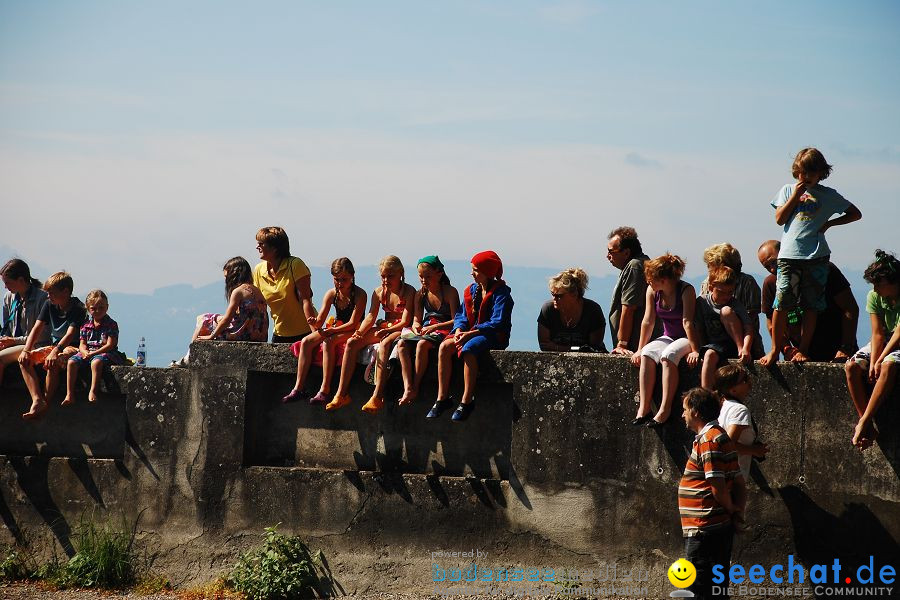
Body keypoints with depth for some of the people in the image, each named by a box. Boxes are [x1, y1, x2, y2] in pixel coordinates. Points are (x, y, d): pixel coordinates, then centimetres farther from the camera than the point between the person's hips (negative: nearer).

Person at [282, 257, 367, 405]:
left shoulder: (359, 294, -14)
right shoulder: (331, 294, 3)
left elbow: (353, 323, -18)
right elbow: (320, 320, -2)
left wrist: (331, 331, -22)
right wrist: (315, 324, -27)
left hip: (352, 332, -7)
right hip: (335, 329, 7)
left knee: (328, 342, -34)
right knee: (306, 342, -15)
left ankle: (325, 390, -35)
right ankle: (298, 388, -19)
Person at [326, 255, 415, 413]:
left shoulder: (409, 292, -9)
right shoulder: (379, 292, 9)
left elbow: (405, 321, -16)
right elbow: (371, 316, 2)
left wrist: (386, 331, -30)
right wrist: (359, 332, -17)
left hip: (401, 329, -7)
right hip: (384, 328, 7)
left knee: (384, 344, -38)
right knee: (352, 343, -14)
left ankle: (377, 397, -44)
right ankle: (342, 393, -17)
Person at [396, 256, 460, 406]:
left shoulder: (450, 292, -7)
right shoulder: (420, 294, 11)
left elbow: (456, 321, -12)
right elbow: (417, 319, 12)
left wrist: (434, 327, -22)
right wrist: (416, 325, -13)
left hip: (444, 330, -6)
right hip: (425, 330, 6)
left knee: (422, 344, -35)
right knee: (402, 344, -23)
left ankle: (416, 387, -27)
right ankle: (408, 388, -34)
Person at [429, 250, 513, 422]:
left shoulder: (501, 293, -9)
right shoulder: (472, 290, 13)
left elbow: (497, 323, -17)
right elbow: (462, 315, 12)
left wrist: (470, 334, -24)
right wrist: (459, 330, -12)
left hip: (494, 337, -7)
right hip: (469, 333, 7)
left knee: (469, 349, -37)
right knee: (444, 347, -21)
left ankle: (467, 401, -34)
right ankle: (442, 398, -20)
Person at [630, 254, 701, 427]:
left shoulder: (686, 290, -19)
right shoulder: (652, 290, -4)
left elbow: (687, 322, -24)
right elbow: (648, 321, 0)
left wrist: (694, 350, -25)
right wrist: (640, 349, 0)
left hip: (686, 338, -5)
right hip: (668, 337, 5)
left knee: (668, 355, -34)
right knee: (647, 354, -24)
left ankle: (665, 410, -34)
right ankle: (644, 408, -28)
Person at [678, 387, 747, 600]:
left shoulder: (708, 440, -15)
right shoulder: (719, 437, 17)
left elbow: (718, 487, -19)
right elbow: (740, 485, 15)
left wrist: (731, 509, -3)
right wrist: (738, 513, 5)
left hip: (704, 532, -10)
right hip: (720, 528, 10)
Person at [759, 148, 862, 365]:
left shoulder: (828, 195, 10)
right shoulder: (788, 190, 13)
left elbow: (855, 214, 15)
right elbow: (779, 219, 3)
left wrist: (830, 223, 3)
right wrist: (795, 195, -2)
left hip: (816, 257, 0)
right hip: (789, 255, 0)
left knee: (811, 306, 1)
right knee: (781, 304, -7)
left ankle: (802, 350, 10)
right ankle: (775, 349, 1)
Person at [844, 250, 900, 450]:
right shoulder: (874, 297, -5)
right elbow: (878, 334, -8)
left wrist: (880, 361, -25)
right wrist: (872, 364, -21)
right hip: (884, 343, 5)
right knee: (852, 366, -22)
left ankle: (864, 422, -38)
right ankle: (868, 425, -25)